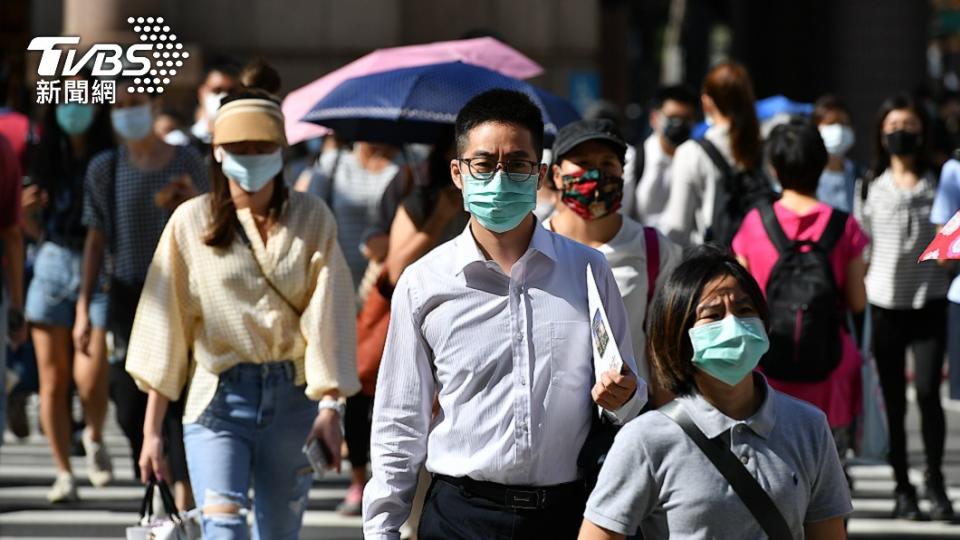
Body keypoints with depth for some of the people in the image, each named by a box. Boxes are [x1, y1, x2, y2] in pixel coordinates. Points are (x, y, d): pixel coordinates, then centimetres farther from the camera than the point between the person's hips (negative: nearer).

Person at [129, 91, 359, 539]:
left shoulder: (311, 220, 4)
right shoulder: (191, 222, 2)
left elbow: (328, 316, -2)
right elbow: (166, 326, 3)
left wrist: (330, 406, -13)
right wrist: (152, 430, 0)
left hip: (293, 398, 2)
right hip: (218, 399, -2)